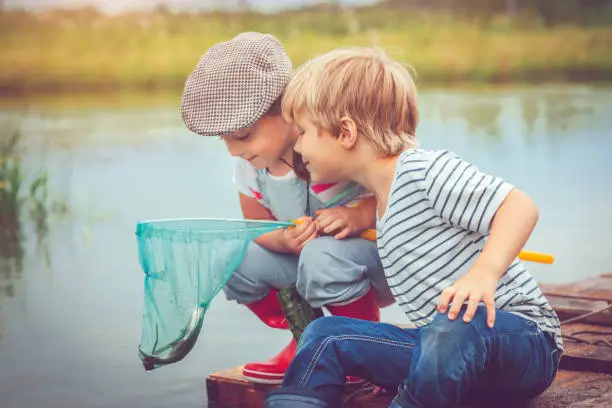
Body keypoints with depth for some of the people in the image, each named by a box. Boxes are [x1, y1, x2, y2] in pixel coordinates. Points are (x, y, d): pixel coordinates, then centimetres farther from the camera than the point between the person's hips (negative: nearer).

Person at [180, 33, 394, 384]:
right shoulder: (249, 165, -5)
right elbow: (257, 227, 6)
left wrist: (358, 215, -35)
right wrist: (285, 240, -18)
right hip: (305, 254, 7)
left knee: (322, 256, -38)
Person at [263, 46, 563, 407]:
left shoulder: (426, 170, -13)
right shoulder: (382, 205, 16)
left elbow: (520, 207, -22)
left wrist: (484, 273, -36)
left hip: (524, 337, -8)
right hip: (441, 348, 8)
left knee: (454, 329, -42)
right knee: (326, 335, -3)